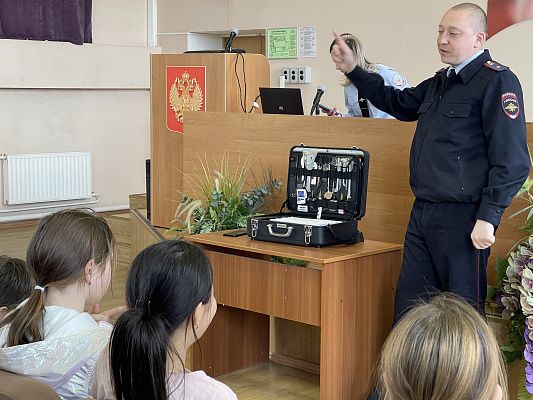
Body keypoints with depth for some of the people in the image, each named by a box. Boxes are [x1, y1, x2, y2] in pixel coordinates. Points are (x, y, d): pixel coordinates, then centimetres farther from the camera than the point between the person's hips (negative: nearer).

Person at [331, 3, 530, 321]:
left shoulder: (497, 81, -11)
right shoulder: (440, 82, 16)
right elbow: (398, 103, 31)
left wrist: (488, 218, -20)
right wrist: (352, 69, 22)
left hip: (462, 218, -8)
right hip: (423, 213, 9)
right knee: (408, 303, 13)